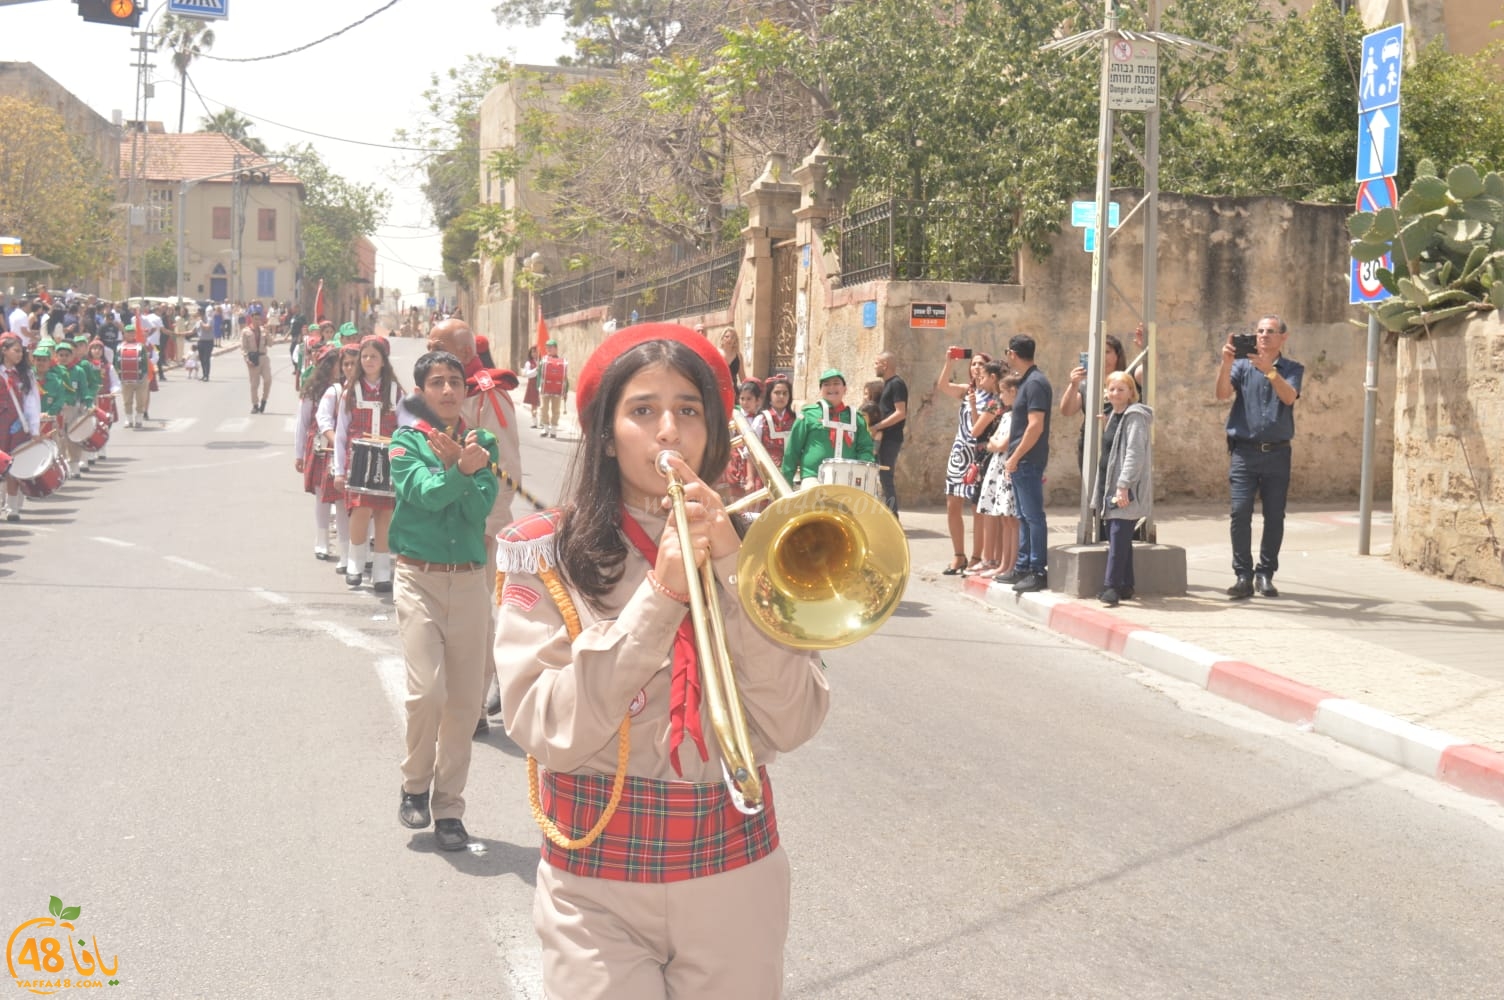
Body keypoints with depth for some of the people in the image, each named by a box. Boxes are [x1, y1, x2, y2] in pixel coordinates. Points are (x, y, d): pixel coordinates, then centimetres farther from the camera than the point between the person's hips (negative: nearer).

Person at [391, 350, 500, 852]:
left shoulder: (482, 442, 9)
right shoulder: (406, 442, 2)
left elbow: (481, 507, -5)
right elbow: (425, 493, -15)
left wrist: (466, 468, -22)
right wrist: (462, 470, -30)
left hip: (470, 579, 3)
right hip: (419, 577, -3)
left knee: (464, 701, 4)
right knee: (426, 690, -15)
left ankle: (448, 807, 17)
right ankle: (415, 786, 11)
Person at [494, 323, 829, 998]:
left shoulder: (744, 546, 3)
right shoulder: (547, 551, -3)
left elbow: (791, 724, -9)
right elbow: (548, 730, -15)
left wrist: (734, 568, -17)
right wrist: (659, 596, -21)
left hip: (736, 873, 2)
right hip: (596, 882, -2)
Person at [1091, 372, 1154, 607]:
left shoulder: (1134, 416, -11)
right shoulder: (1113, 416, 18)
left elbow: (1135, 454, -19)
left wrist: (1123, 485, -23)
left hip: (1126, 490, -9)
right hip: (1111, 486, 9)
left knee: (1119, 537, -12)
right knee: (1118, 538, 11)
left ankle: (1111, 586, -15)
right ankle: (1125, 587, 16)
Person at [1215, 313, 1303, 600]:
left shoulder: (1292, 369, 7)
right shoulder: (1242, 365, 8)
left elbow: (1289, 397, -13)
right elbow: (1222, 394, -8)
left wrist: (1269, 370, -27)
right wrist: (1226, 362, -22)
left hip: (1277, 452, 1)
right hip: (1244, 450, -1)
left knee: (1274, 516, 3)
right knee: (1240, 513, -9)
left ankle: (1265, 574, 14)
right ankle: (1243, 576, -4)